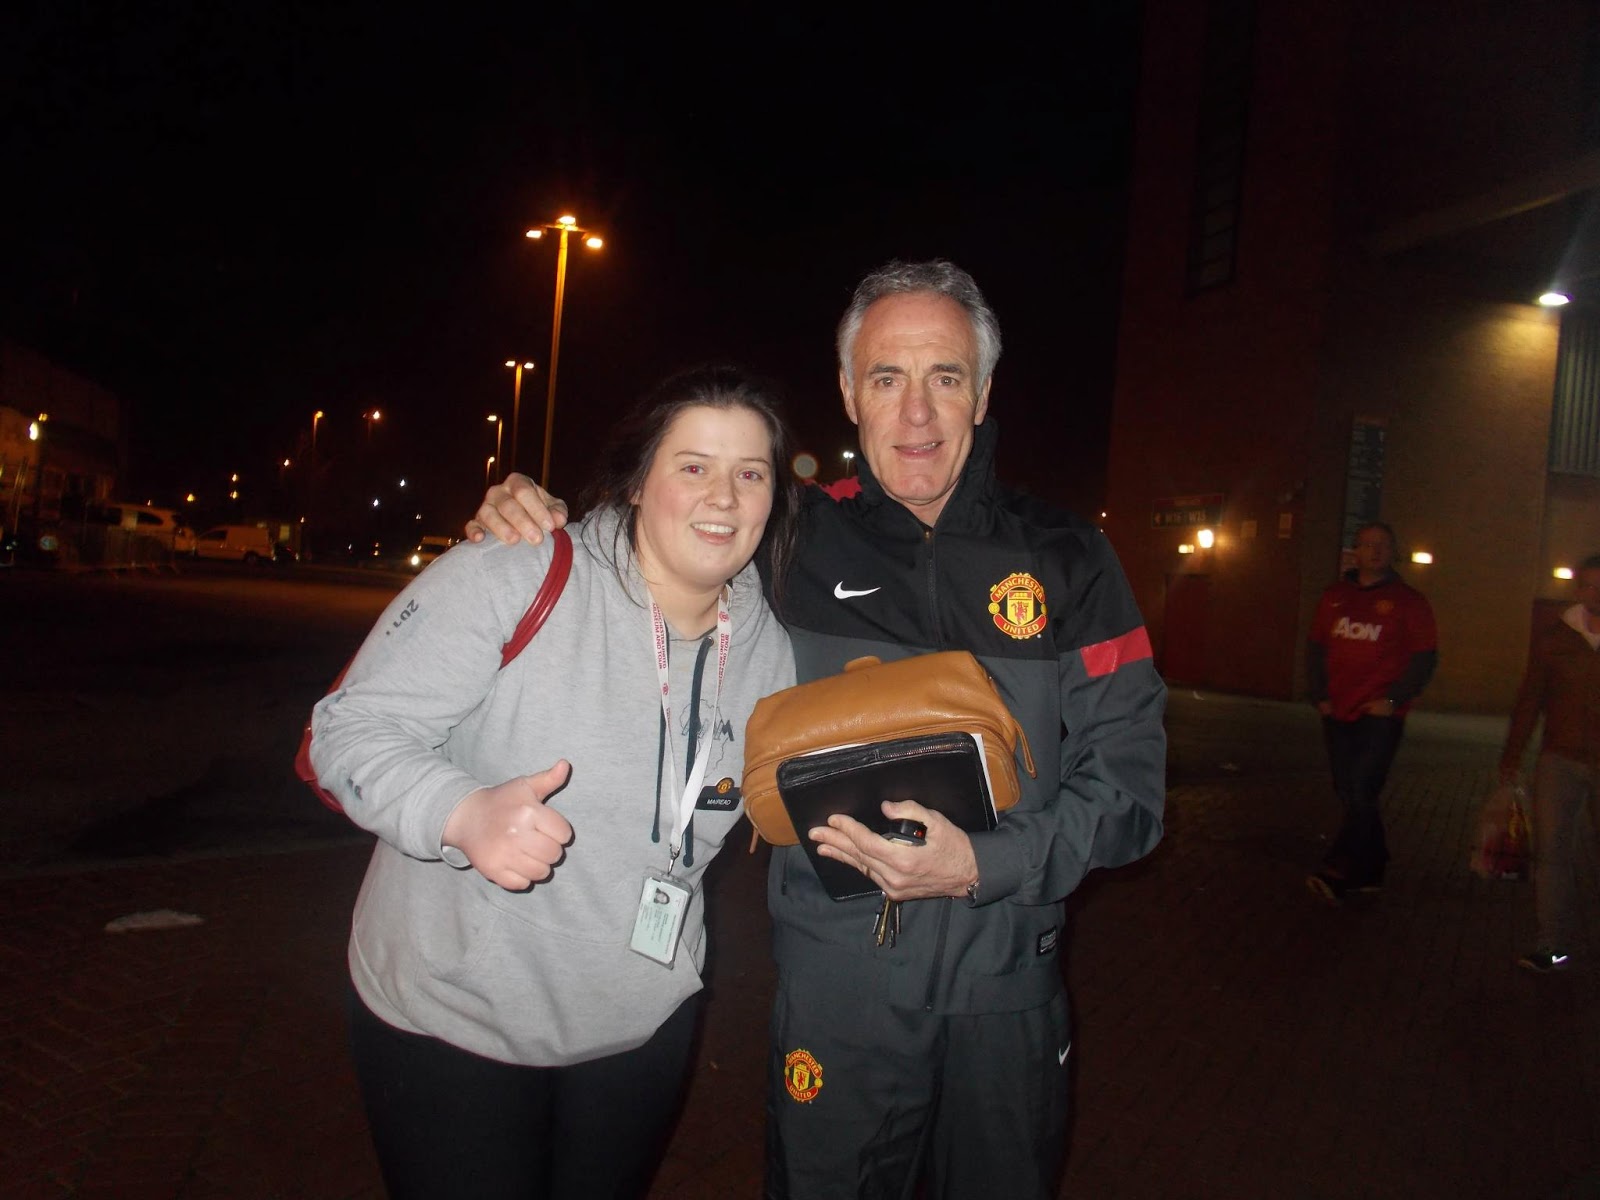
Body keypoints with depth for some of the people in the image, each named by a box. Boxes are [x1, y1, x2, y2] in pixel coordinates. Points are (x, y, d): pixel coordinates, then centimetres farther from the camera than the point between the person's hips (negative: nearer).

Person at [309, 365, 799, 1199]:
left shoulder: (767, 647, -1)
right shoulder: (509, 581, -19)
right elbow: (353, 728, -20)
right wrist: (465, 815, -37)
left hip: (642, 1029, 5)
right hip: (452, 1020, -4)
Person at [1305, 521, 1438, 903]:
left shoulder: (1409, 601, 0)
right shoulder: (1334, 595, 11)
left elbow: (1424, 657, -2)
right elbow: (1316, 647, 14)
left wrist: (1393, 700, -11)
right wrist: (1320, 695, 3)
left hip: (1380, 716, -5)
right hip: (1337, 714, 5)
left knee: (1361, 793, -14)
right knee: (1351, 795, 10)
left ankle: (1337, 872, -18)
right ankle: (1370, 872, 22)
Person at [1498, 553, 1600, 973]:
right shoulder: (1554, 639, 4)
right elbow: (1529, 701, 7)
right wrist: (1511, 757, 5)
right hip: (1560, 760, 1)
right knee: (1551, 850, -2)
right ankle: (1554, 945, 4)